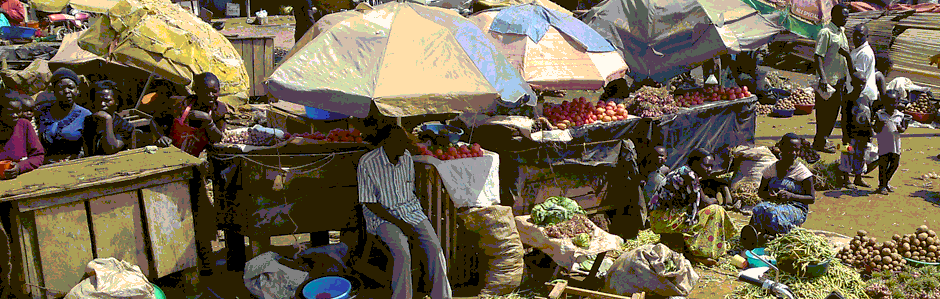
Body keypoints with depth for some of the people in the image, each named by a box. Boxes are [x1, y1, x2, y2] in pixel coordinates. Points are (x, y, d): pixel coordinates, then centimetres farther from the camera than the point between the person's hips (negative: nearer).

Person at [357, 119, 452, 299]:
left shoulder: (406, 157, -2)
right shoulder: (367, 163, -18)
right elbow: (369, 203, -15)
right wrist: (400, 224, -20)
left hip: (410, 210, 4)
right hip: (382, 215, -4)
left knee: (434, 247, -20)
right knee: (403, 254, -31)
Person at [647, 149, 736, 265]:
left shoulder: (681, 172, 15)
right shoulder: (689, 175, -14)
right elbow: (704, 202, -13)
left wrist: (711, 201, 8)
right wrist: (715, 201, 7)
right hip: (665, 221, -10)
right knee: (715, 211, -9)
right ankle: (697, 252, -8)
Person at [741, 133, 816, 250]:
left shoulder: (802, 171, 0)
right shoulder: (771, 169, 11)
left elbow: (812, 198, 0)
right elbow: (760, 191, 20)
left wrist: (791, 196, -19)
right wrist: (768, 195, -7)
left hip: (796, 207, -2)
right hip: (773, 203, 2)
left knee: (774, 213, -39)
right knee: (759, 209, -36)